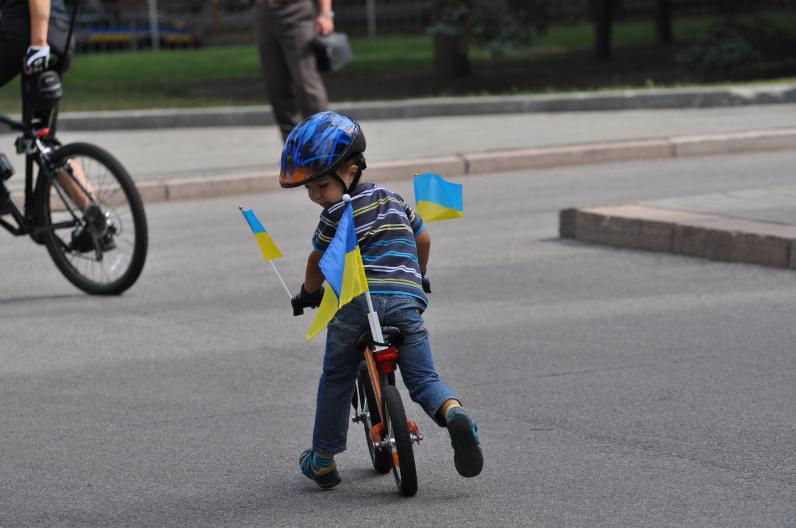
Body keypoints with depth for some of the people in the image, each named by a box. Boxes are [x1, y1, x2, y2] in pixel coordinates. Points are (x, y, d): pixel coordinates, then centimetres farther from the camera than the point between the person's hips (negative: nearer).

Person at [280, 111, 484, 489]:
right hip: (406, 299, 4)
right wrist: (416, 277, 47)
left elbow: (318, 261, 11)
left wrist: (309, 293, 31)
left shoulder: (338, 213, -1)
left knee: (336, 379, 16)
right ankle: (453, 411, -31)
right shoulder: (391, 198, 18)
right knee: (424, 379, 3)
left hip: (355, 302, -4)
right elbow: (423, 239, 29)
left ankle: (323, 459, 22)